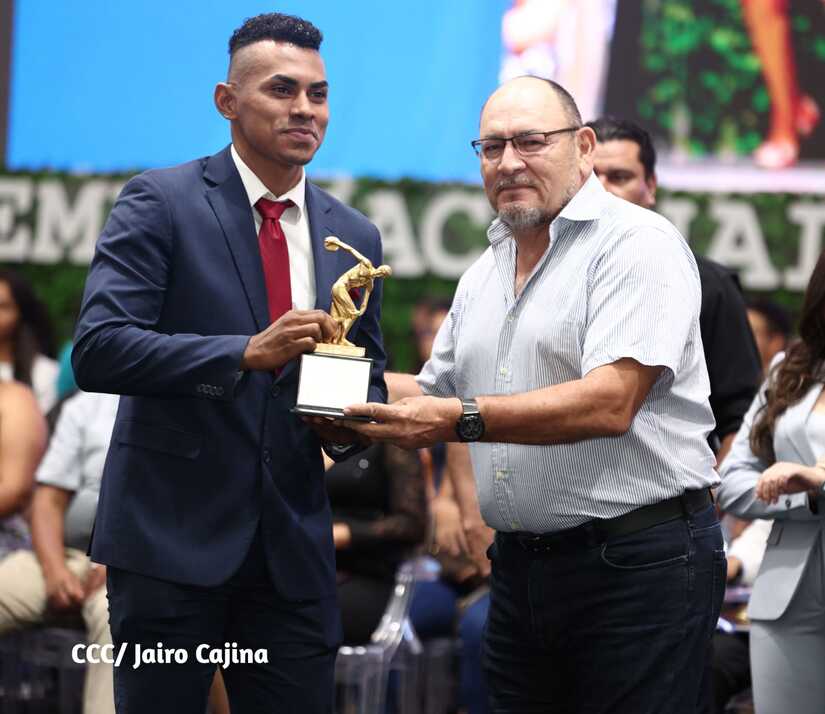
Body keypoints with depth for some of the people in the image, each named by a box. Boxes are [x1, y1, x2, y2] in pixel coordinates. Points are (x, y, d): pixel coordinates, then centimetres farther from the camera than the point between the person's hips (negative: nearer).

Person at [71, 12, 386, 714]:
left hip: (293, 550, 4)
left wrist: (348, 425, -5)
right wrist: (247, 352, -26)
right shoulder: (160, 202, -5)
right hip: (171, 539, -4)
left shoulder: (355, 235, 11)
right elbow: (98, 349, -16)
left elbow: (370, 380, 19)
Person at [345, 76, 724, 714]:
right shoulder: (484, 274, 16)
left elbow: (609, 403, -22)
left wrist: (461, 418, -27)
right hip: (520, 563, 8)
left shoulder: (637, 244, -10)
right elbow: (436, 395, 25)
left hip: (639, 565, -8)